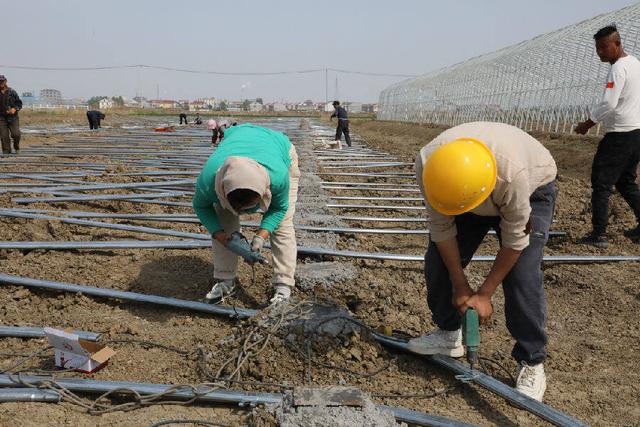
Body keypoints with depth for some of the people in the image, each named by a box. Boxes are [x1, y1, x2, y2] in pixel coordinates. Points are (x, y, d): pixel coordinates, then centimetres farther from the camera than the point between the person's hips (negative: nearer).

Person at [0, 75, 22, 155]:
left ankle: (16, 148, 16)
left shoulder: (12, 92, 3)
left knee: (16, 134, -12)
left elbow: (19, 103, 6)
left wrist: (15, 109, -12)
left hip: (12, 117, -1)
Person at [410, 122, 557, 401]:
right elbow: (441, 228, -21)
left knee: (521, 277, -17)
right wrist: (460, 286, -15)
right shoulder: (426, 165, -33)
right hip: (467, 187, 4)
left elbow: (514, 239, -29)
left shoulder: (513, 173, -44)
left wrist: (484, 294, -19)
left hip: (532, 191, -4)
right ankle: (448, 336, 18)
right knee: (438, 262, -3)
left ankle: (532, 364, 1)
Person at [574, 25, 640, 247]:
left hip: (620, 135, -10)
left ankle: (599, 234, -4)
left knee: (601, 182, -4)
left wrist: (587, 123, -9)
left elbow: (608, 105, -22)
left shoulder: (618, 68, -14)